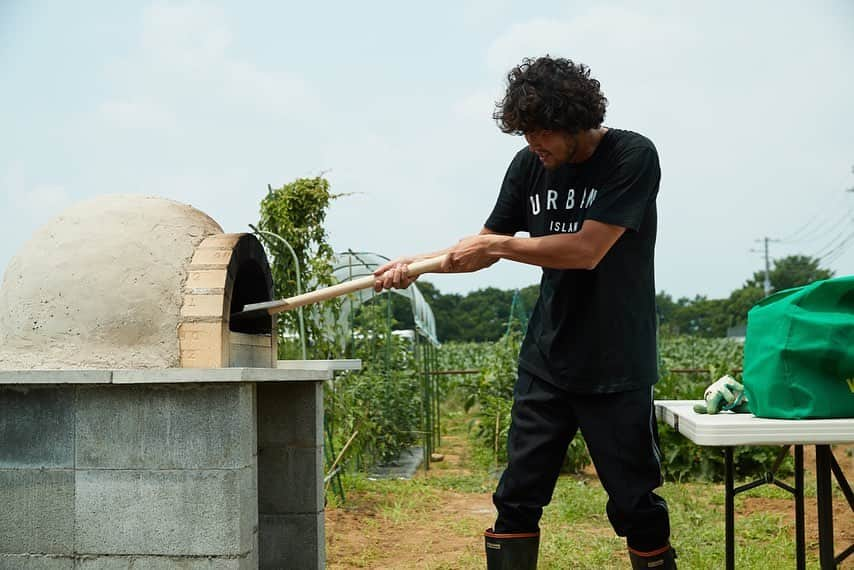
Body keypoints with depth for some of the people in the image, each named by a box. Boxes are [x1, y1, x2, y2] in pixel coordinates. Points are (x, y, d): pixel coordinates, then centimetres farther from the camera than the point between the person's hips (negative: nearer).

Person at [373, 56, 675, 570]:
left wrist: (498, 245, -13)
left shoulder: (633, 157, -12)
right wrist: (418, 263, 0)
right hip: (547, 359, 5)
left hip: (617, 364, -4)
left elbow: (587, 250, -20)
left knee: (635, 503, 3)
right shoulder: (529, 165, 4)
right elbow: (487, 246, 13)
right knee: (519, 496, 6)